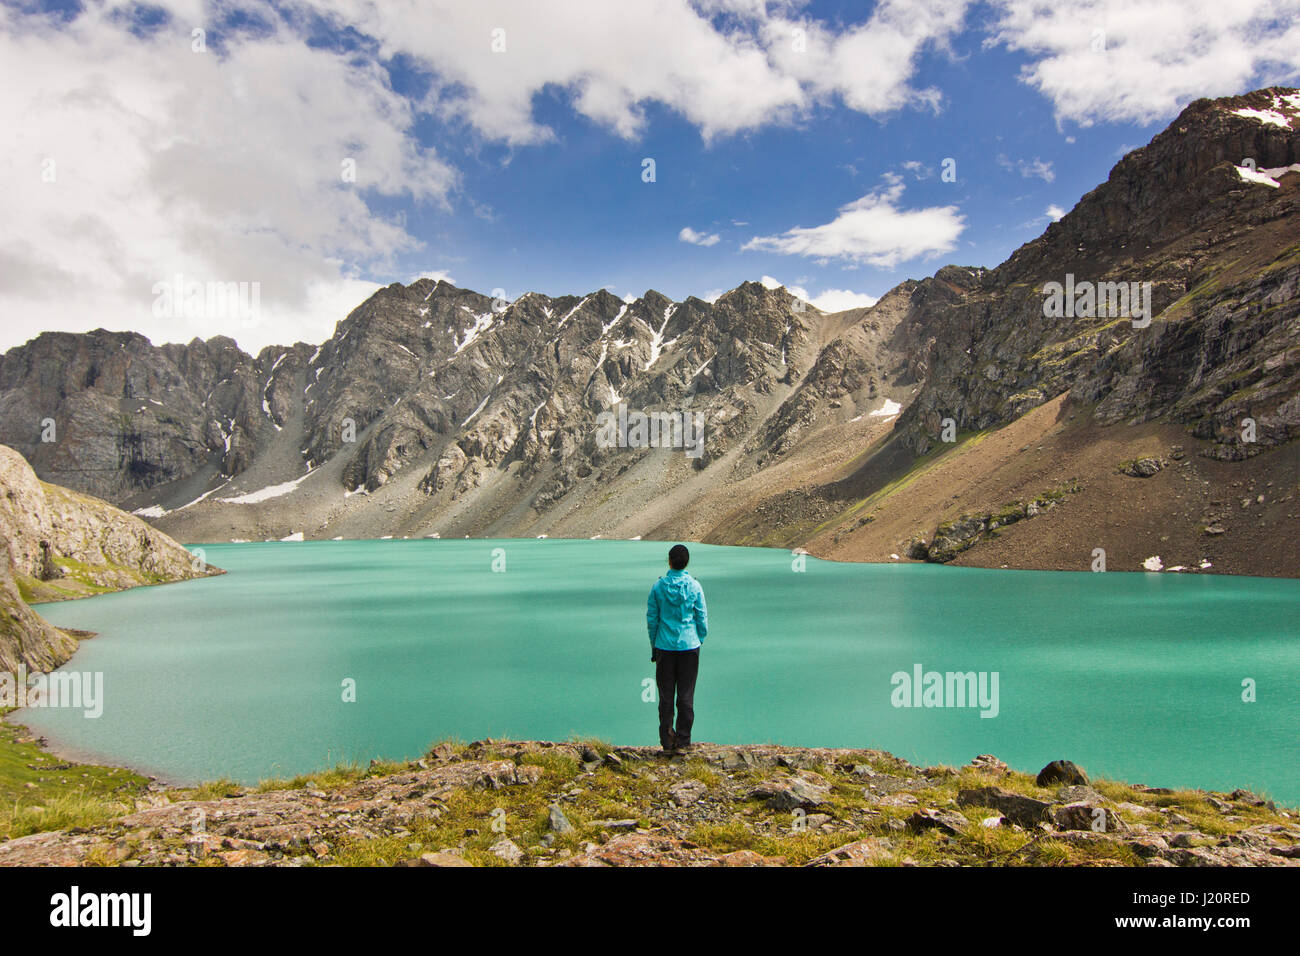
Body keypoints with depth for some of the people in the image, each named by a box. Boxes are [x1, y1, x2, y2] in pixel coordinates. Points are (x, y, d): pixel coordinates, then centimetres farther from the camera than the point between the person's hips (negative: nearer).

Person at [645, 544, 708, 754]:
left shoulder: (658, 586, -4)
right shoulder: (694, 586, -5)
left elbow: (651, 618, 2)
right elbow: (702, 618, 0)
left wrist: (654, 646, 13)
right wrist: (699, 641, 15)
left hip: (664, 647, 1)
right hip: (689, 645, 0)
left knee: (666, 696, 8)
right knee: (686, 696, 6)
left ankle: (667, 742, 12)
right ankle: (682, 742, 9)